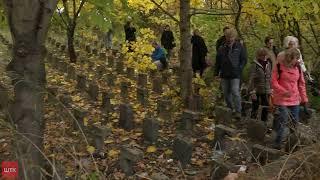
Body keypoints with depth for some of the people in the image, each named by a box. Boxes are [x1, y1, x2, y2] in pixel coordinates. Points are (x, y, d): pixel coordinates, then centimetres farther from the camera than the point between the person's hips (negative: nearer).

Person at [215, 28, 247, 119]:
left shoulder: (240, 47, -1)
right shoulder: (222, 48, 7)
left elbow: (244, 60, 4)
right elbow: (218, 61, 13)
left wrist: (238, 69, -7)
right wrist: (216, 72, 9)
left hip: (235, 75, -4)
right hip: (224, 75, 4)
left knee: (235, 92, -11)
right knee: (226, 93, 12)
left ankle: (238, 111, -6)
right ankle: (230, 109, 29)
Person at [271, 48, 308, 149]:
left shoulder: (298, 67, 6)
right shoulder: (279, 66, -7)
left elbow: (301, 83, 13)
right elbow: (273, 82, -8)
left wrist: (304, 98, 11)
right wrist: (283, 91, -19)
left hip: (295, 100, 5)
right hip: (282, 100, -5)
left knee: (295, 122, 11)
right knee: (282, 121, -7)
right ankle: (278, 143, 5)